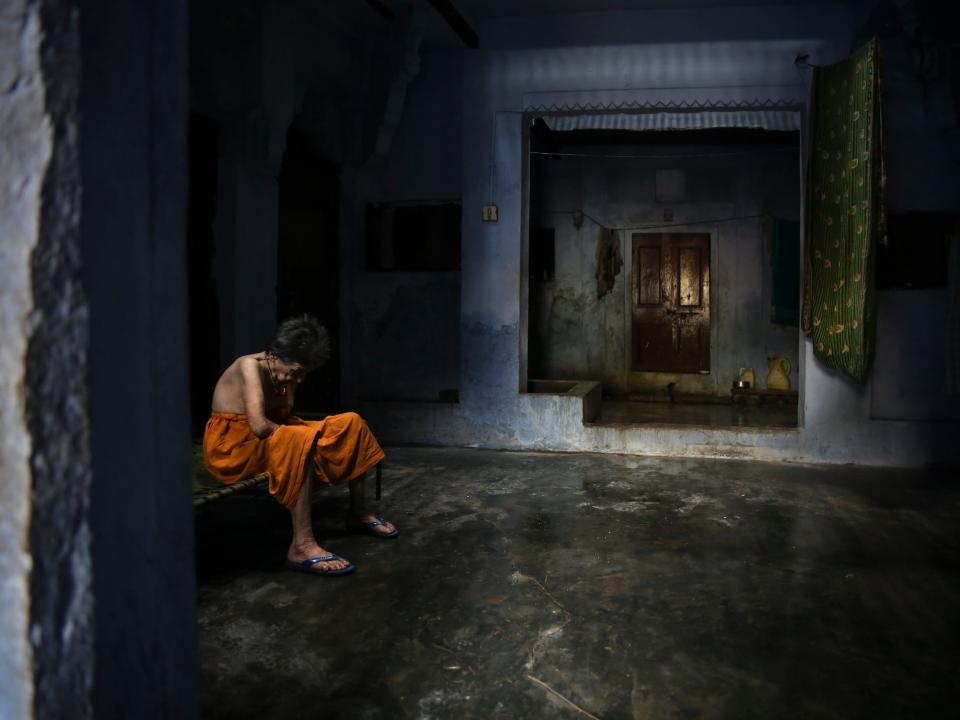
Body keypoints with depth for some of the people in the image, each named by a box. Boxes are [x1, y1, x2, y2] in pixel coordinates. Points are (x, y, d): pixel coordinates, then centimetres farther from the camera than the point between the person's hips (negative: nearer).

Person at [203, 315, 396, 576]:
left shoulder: (286, 372, 2)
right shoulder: (250, 366, -23)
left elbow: (280, 418, 0)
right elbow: (259, 426, -34)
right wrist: (286, 430, -18)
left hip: (272, 437, 9)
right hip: (230, 446, -9)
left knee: (350, 424, 2)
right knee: (298, 441, -39)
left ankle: (357, 514, 12)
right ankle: (302, 547, -39)